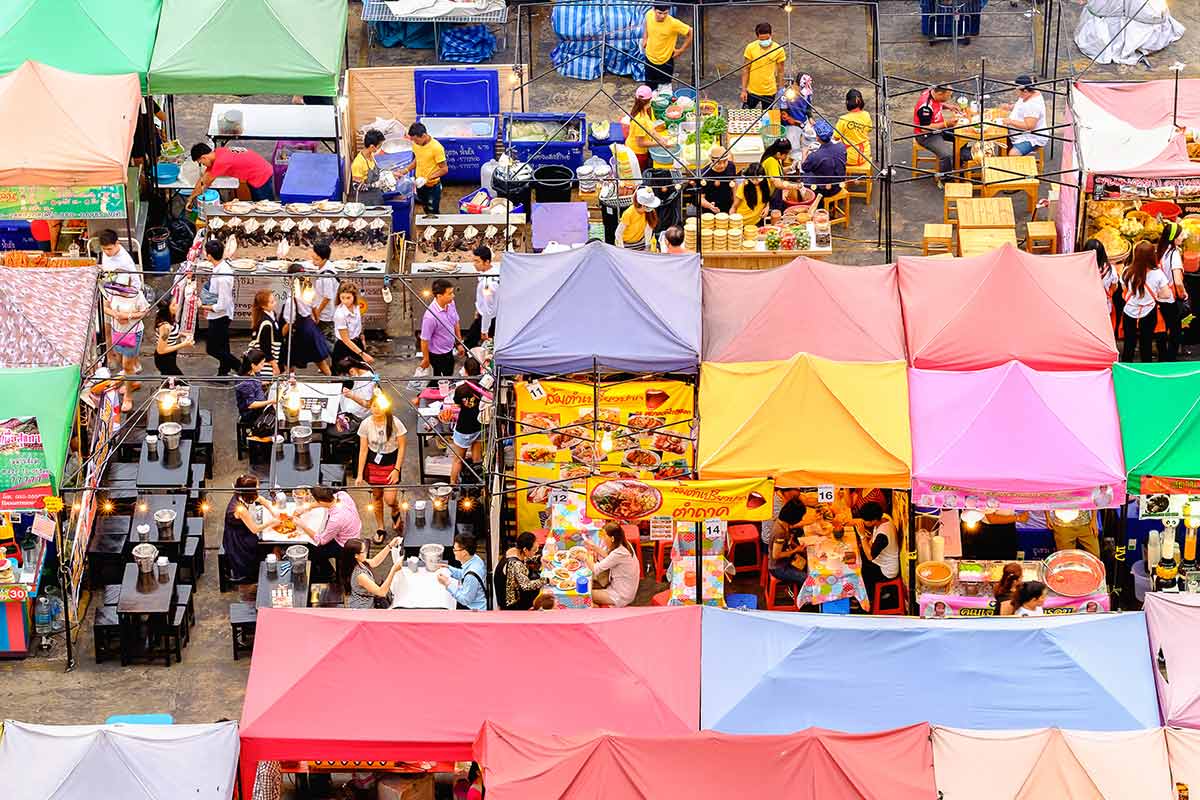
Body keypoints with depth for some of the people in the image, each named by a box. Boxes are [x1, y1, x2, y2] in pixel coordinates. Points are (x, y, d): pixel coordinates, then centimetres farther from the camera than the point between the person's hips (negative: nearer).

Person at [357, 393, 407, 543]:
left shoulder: (395, 423, -16)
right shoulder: (366, 424, -11)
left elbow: (401, 447, -9)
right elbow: (363, 450, -5)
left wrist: (396, 470, -12)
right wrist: (360, 474, -6)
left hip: (391, 463, -2)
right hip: (373, 463, 2)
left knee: (389, 500, -8)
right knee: (377, 497, 11)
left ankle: (396, 511, 29)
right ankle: (380, 528, 31)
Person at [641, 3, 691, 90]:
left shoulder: (673, 23, -32)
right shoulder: (649, 15, -19)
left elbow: (691, 33, -21)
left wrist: (681, 50, -15)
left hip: (665, 61, -4)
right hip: (650, 58, 4)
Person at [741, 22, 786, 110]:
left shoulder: (778, 50, -11)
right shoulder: (750, 48, -10)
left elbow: (780, 72, -2)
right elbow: (746, 69, -3)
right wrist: (743, 90, -5)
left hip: (769, 92, -1)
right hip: (752, 91, 1)